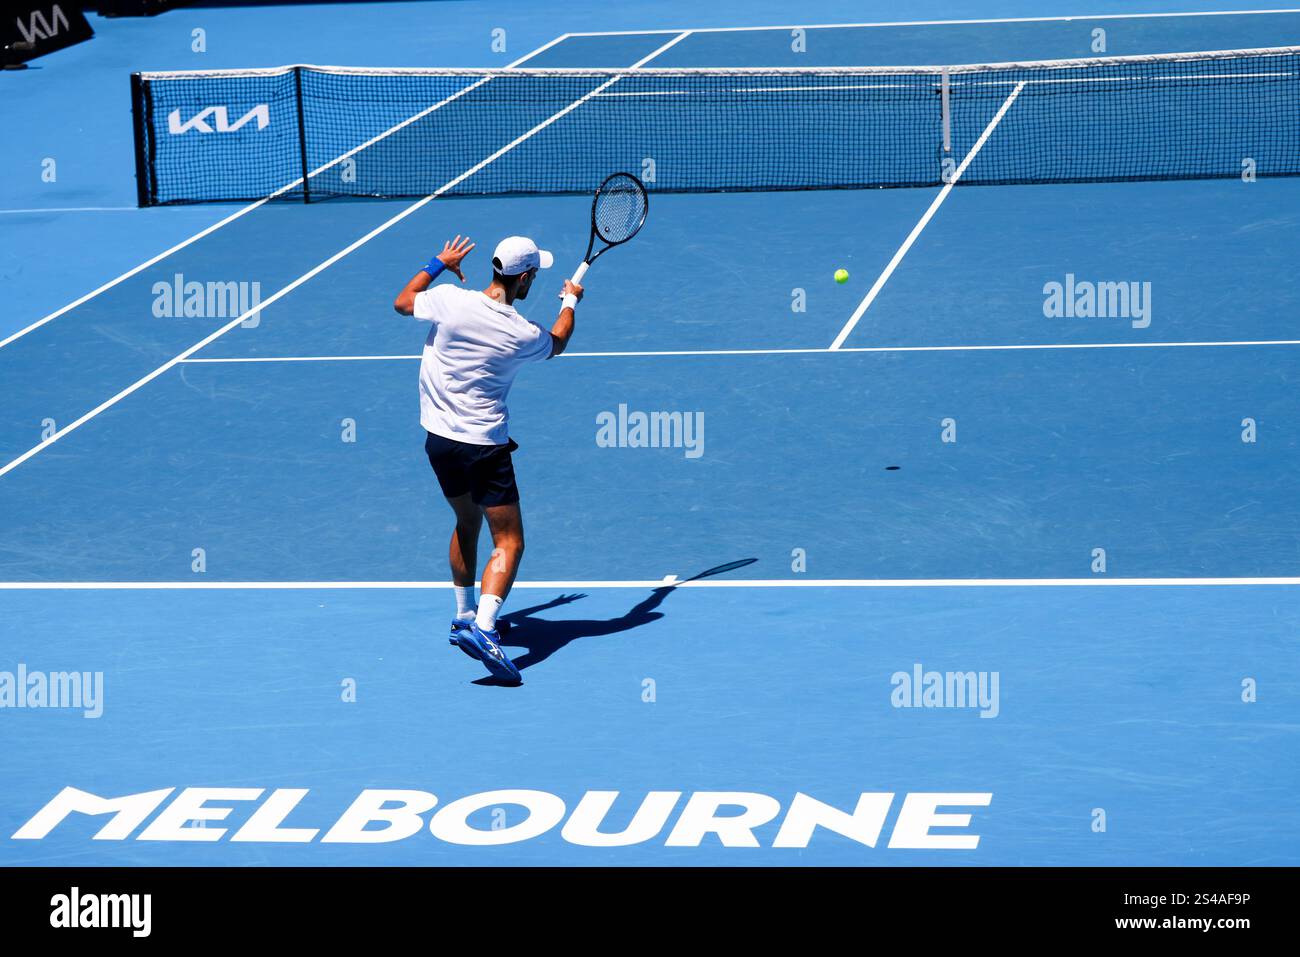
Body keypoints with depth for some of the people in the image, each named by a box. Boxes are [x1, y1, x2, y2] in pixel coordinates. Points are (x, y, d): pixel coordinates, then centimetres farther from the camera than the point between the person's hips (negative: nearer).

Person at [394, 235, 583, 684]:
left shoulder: (449, 299, -10)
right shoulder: (524, 335, -12)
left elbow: (402, 302, 12)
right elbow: (557, 343, 14)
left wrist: (439, 264, 23)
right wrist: (570, 301, 33)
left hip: (437, 439, 5)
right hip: (485, 445, -5)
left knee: (467, 521, 27)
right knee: (508, 542, -2)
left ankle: (464, 616, 37)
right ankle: (483, 627, -23)